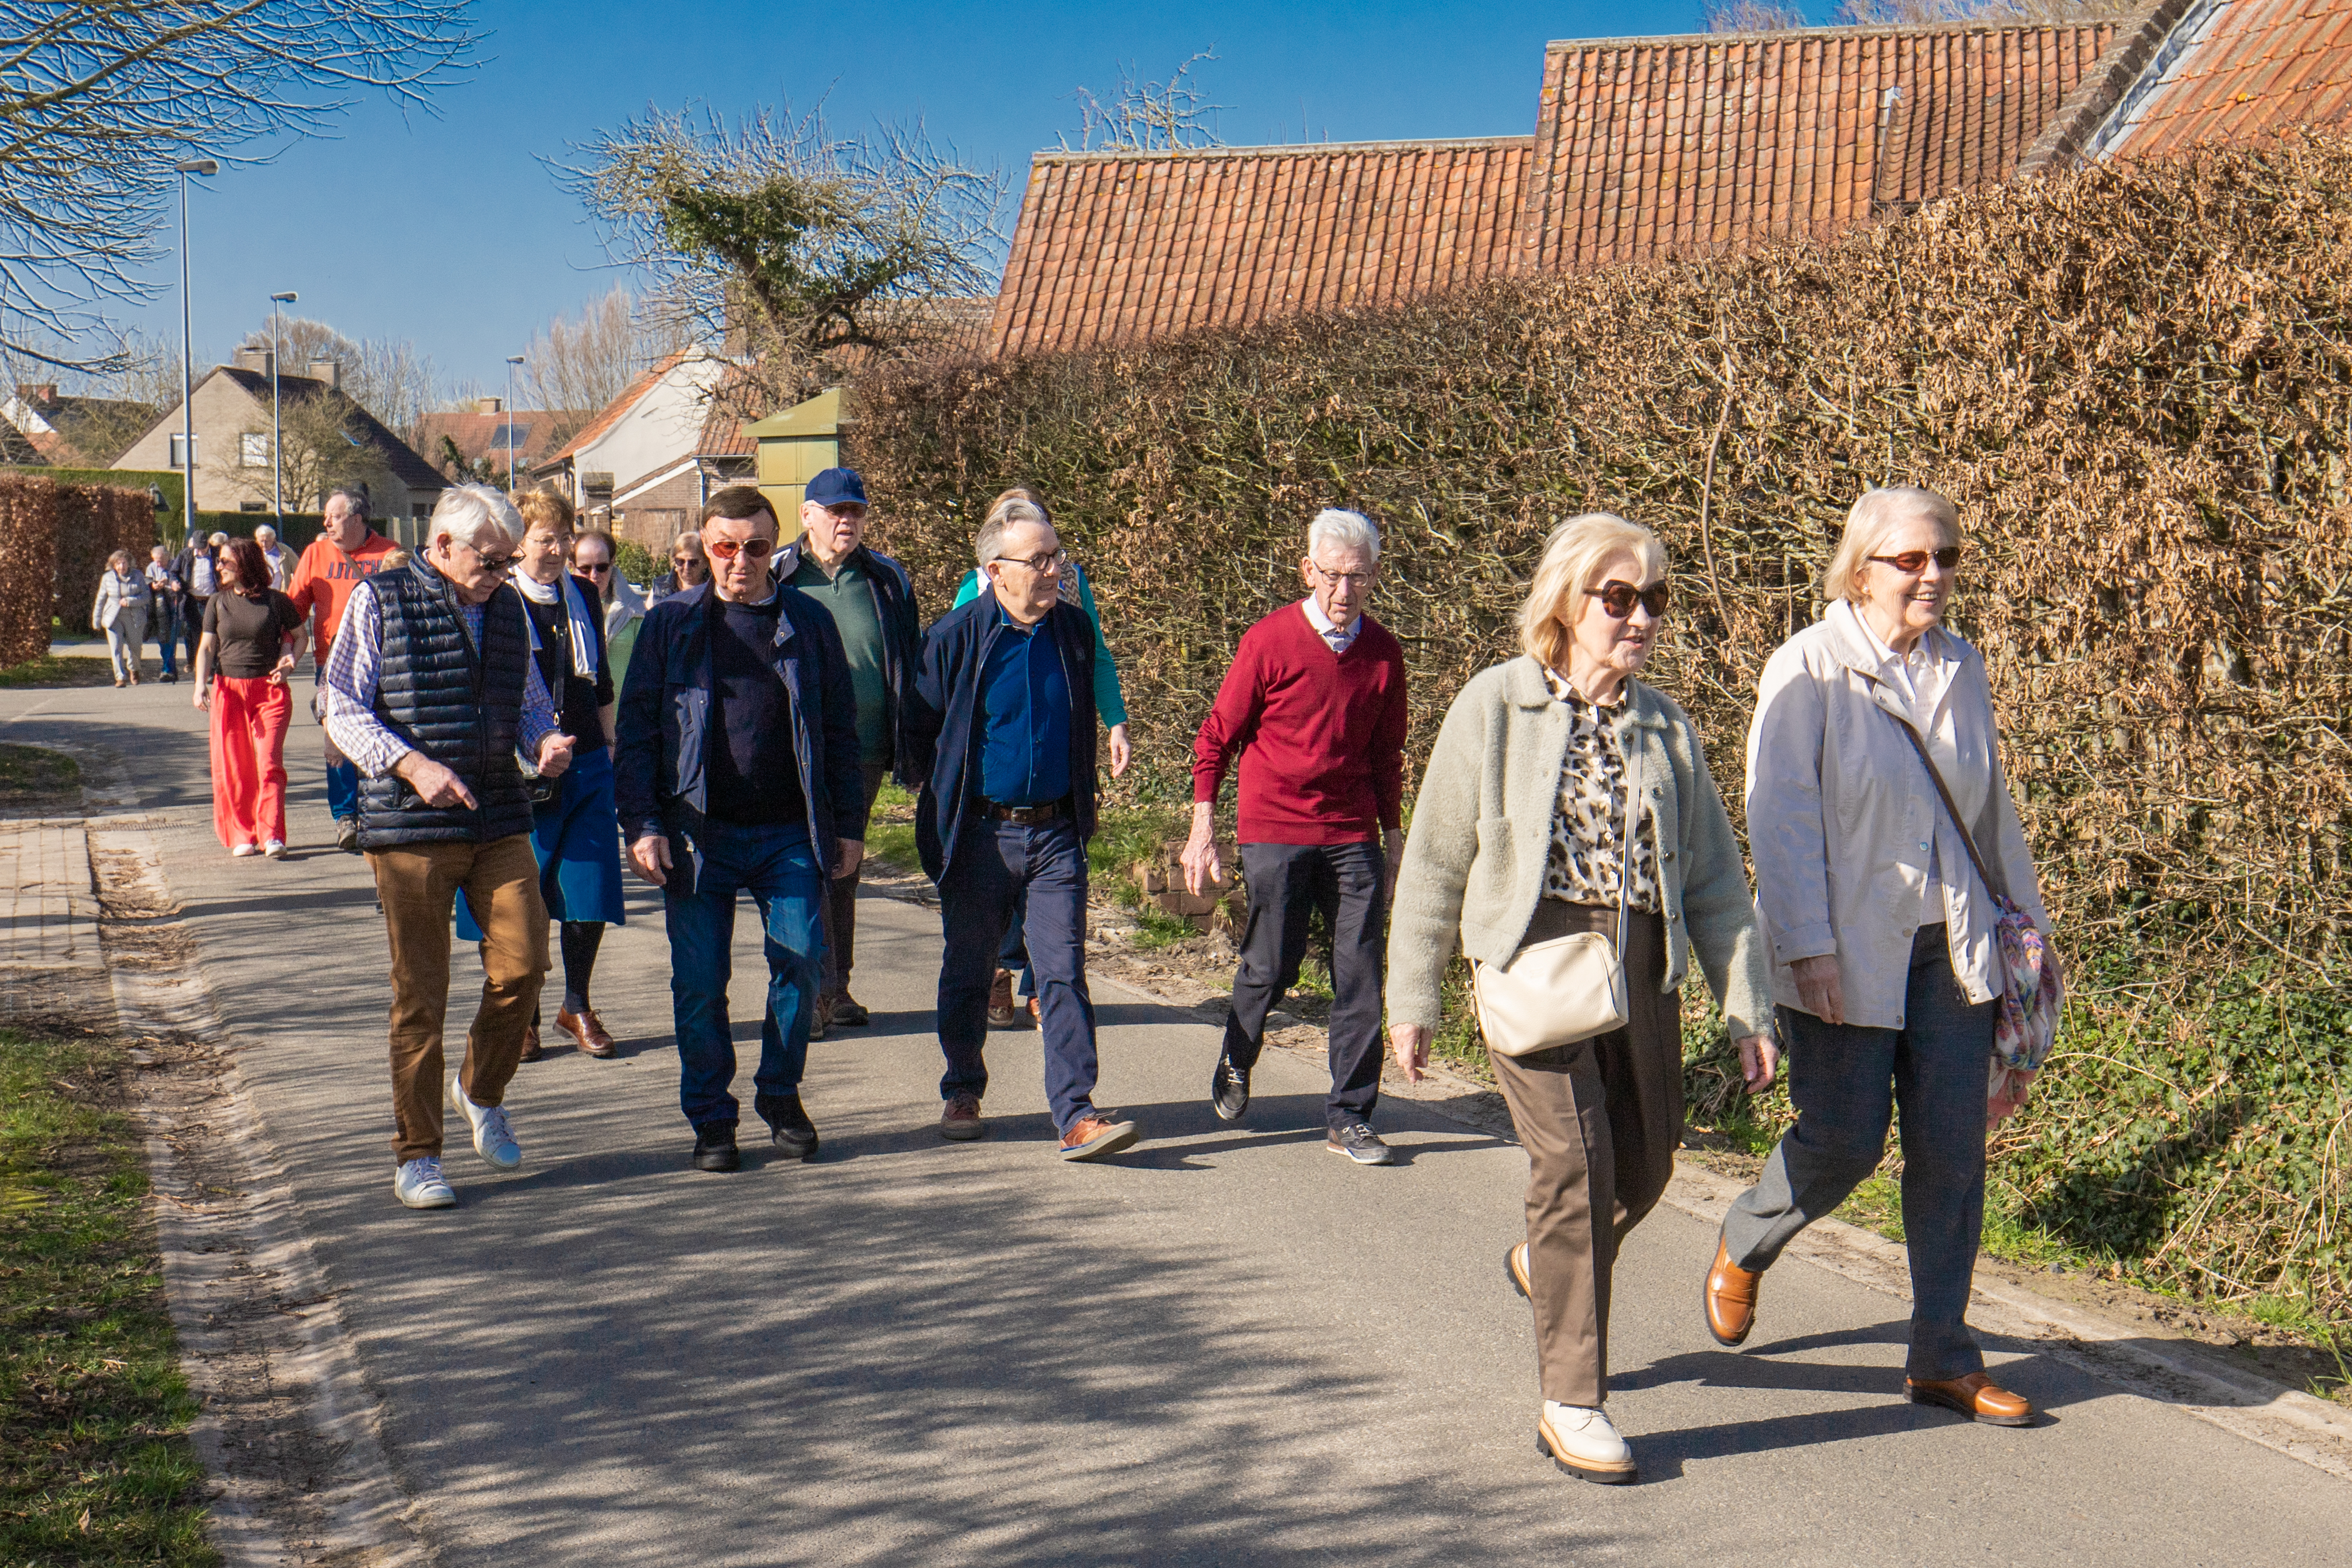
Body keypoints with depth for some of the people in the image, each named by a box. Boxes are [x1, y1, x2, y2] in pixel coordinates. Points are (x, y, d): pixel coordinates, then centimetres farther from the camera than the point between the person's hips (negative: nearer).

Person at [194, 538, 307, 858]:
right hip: (228, 690, 3)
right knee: (232, 768, 2)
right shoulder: (218, 603, 8)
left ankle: (272, 836, -8)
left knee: (269, 763, -10)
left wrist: (291, 662, -6)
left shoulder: (276, 601, 0)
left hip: (270, 691, -3)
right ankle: (242, 835, 11)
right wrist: (201, 684, -6)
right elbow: (207, 646, 8)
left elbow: (299, 636, 12)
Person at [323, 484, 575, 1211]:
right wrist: (413, 765, -20)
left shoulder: (508, 608, 14)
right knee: (419, 993, 0)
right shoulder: (378, 603, -1)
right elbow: (343, 711, -5)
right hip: (409, 827, -4)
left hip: (500, 822, 4)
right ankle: (416, 1154, 11)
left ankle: (482, 1091, 25)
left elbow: (531, 702, 22)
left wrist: (546, 741, -2)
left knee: (522, 967, -4)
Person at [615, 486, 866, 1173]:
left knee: (803, 961, -4)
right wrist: (641, 825, -7)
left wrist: (848, 825, 5)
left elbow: (840, 729, 10)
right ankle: (711, 1120, 16)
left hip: (789, 832, 1)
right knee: (699, 983, 2)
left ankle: (781, 1096, 18)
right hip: (698, 833, -1)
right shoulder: (672, 622, 4)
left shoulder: (808, 623, 7)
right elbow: (636, 729, 2)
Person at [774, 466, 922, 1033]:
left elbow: (911, 664, 13)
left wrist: (912, 750, 9)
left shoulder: (887, 580, 8)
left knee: (845, 872, 12)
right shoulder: (777, 578, 1)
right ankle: (815, 989, -4)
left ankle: (836, 987, 21)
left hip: (866, 752, 3)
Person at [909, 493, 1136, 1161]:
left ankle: (1077, 1115, -9)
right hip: (980, 835, -2)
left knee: (1064, 974, -6)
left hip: (1055, 835, 2)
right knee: (967, 974, 12)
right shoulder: (956, 637, -7)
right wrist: (950, 807, 1)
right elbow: (920, 731, 1)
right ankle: (962, 1094, 30)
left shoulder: (1074, 631, 5)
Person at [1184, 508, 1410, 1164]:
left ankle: (1349, 1117, 8)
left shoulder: (1383, 651, 5)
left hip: (1353, 838, 3)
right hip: (1274, 833, -3)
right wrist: (1203, 828, -5)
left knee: (1360, 975, -1)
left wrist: (1393, 833, 17)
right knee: (1271, 967, 4)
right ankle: (1236, 1062, 35)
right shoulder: (1269, 641, -7)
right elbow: (1217, 736, -1)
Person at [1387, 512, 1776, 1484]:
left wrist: (1747, 1009, 7)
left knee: (1644, 1167, 10)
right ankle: (1571, 1404, -5)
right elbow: (1435, 858, 3)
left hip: (1642, 965, 5)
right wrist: (1412, 997, 3)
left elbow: (1714, 876, 12)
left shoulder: (1665, 729, 9)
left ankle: (1548, 1267, 44)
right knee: (1575, 1160, -14)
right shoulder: (1496, 706, -2)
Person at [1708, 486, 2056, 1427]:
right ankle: (1743, 1248, 29)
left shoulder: (1961, 670, 9)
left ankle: (1942, 1358, 13)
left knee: (1952, 1147, 3)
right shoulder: (1808, 670, -9)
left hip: (1950, 949, 5)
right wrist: (1808, 946, -18)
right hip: (1846, 953, -5)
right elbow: (1782, 816, -12)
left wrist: (2026, 920, 20)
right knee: (1844, 1138, -2)